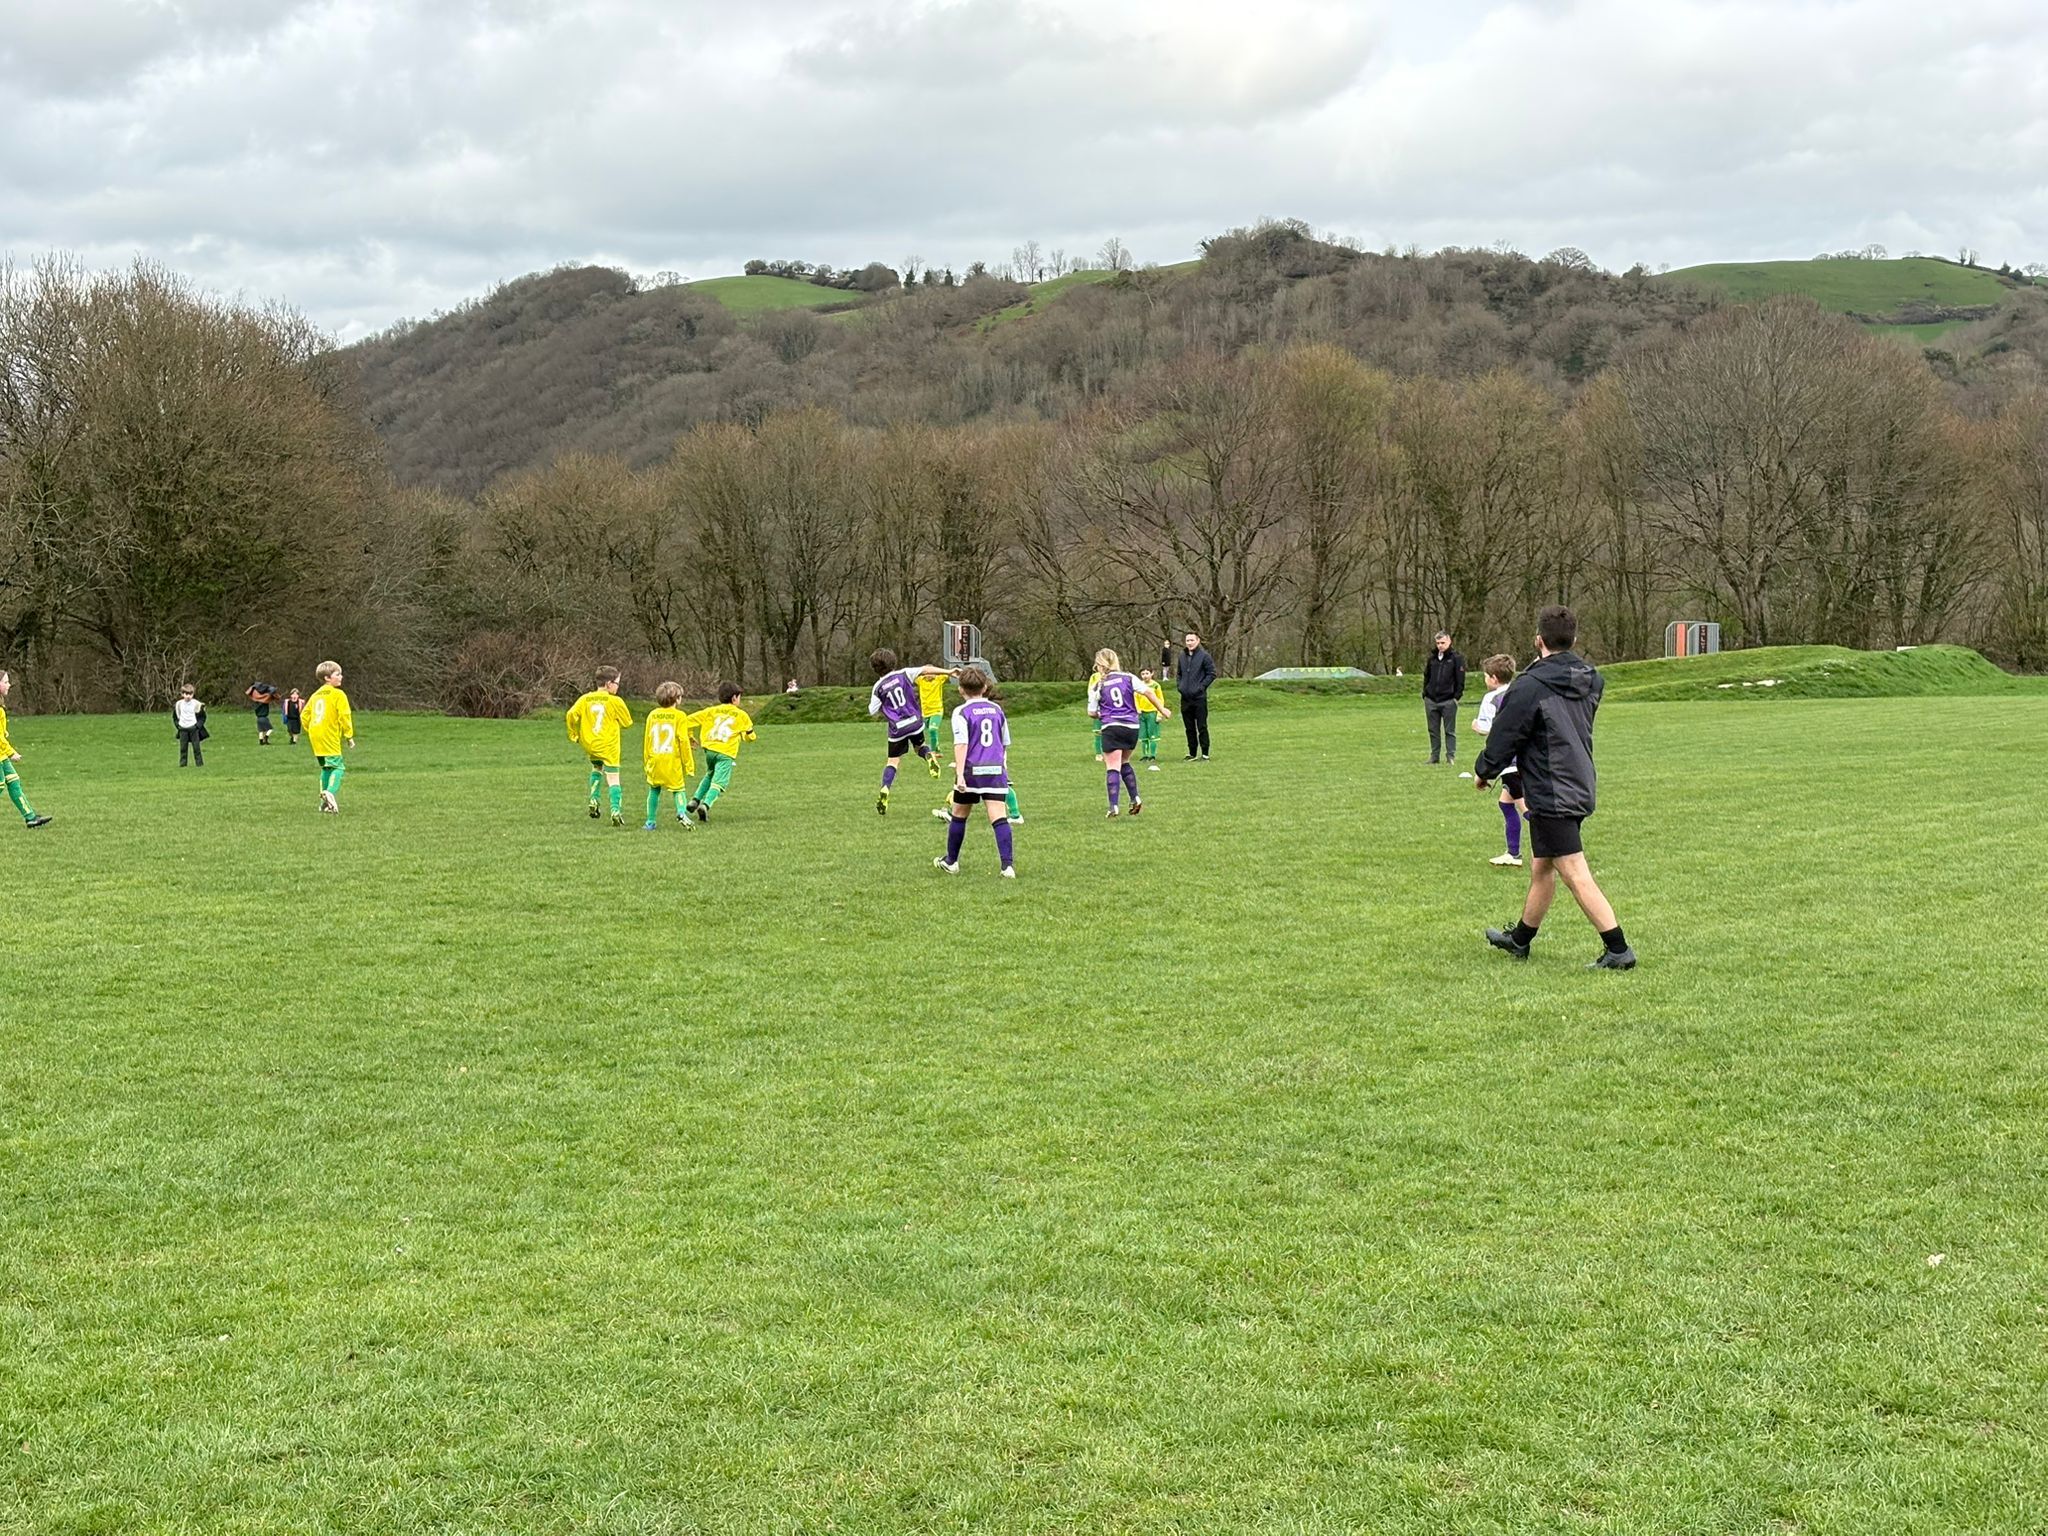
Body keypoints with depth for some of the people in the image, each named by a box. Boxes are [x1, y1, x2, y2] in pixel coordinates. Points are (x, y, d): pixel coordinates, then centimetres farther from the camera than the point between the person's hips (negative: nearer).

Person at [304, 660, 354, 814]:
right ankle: (331, 792, -33)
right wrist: (349, 736, -6)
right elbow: (345, 716, -12)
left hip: (315, 737, 7)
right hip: (330, 737, -7)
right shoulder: (338, 694, -7)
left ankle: (325, 804, 13)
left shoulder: (316, 695, 16)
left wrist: (310, 732, 26)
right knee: (337, 766, -8)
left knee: (326, 768, 15)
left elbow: (305, 716, 18)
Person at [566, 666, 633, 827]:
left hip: (589, 745, 4)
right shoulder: (615, 701, -7)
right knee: (613, 780, 0)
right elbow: (627, 722, 2)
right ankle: (616, 811, -15)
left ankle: (593, 800, 15)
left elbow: (571, 714, -9)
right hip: (608, 746, -4)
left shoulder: (585, 699, 2)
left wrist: (574, 735, 5)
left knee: (597, 768, 30)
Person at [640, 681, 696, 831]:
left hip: (654, 760, 3)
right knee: (678, 789, 4)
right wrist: (689, 763, -1)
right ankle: (681, 812, -22)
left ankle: (650, 822, 15)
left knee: (654, 790, 14)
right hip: (672, 760, -3)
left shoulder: (652, 715, 6)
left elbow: (647, 739, 9)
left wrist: (646, 761, 17)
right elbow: (683, 741, -7)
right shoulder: (680, 716, -5)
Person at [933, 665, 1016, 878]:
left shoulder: (961, 713, -4)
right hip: (996, 769, 3)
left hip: (972, 769, -3)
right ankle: (1008, 865, -20)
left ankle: (951, 861, 28)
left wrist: (959, 774, -21)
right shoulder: (997, 709, 11)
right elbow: (1005, 743, 21)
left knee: (958, 816, 15)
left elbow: (961, 745, -16)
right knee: (998, 817, -7)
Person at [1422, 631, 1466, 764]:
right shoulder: (1432, 658, 12)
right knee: (1433, 731, 9)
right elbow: (1426, 677, 18)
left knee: (1450, 731, 0)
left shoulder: (1456, 658, -3)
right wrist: (1425, 695, 11)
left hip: (1448, 701, -5)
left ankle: (1451, 756, 3)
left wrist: (1457, 696, -11)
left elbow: (1460, 679, -5)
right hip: (1431, 701, 5)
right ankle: (1434, 756, 15)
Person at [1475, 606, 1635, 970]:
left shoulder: (1529, 687, -17)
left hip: (1550, 796, -9)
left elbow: (1504, 738, -9)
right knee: (1541, 867, 21)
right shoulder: (1591, 681, 5)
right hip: (1581, 787, 9)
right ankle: (1520, 939, 34)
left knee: (1576, 875, -8)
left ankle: (1618, 950, -12)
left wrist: (1484, 772, 8)